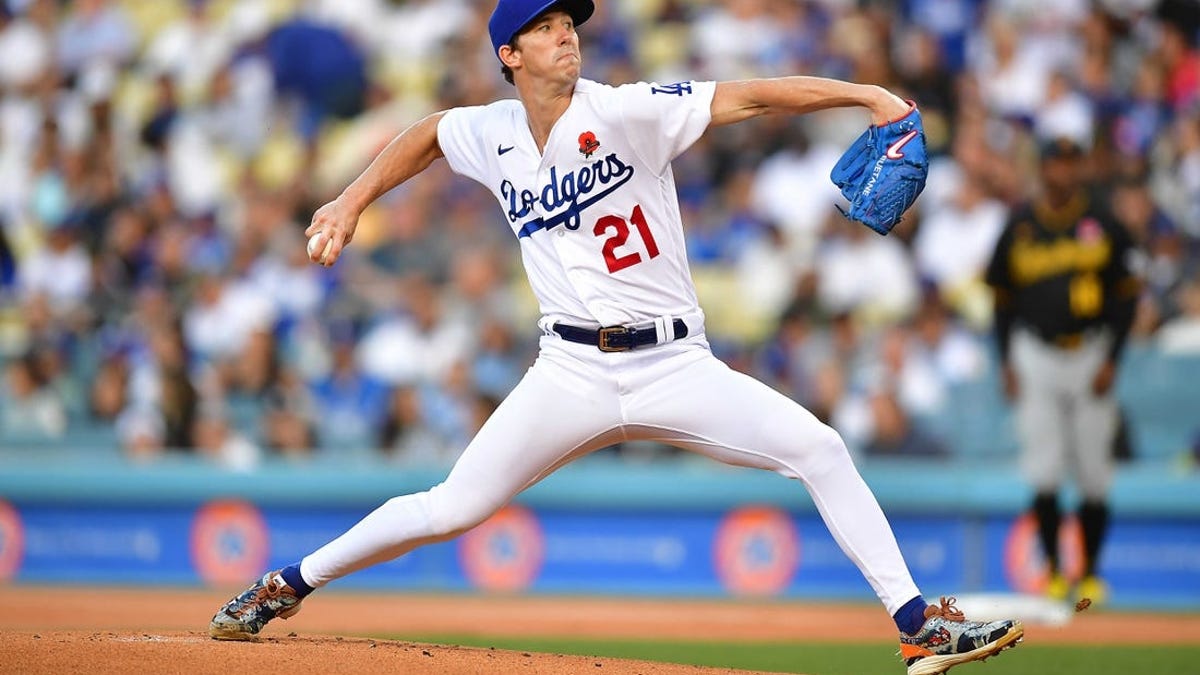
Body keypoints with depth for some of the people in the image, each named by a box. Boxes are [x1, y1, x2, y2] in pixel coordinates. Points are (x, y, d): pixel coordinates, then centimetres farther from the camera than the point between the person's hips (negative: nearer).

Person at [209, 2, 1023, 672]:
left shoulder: (624, 112, -8)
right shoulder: (493, 137, 4)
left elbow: (747, 97, -19)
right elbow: (430, 133, 28)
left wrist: (866, 94, -29)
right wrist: (351, 204, 21)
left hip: (677, 366, -2)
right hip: (572, 373, 2)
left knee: (819, 448, -18)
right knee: (451, 509, -1)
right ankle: (289, 585, 19)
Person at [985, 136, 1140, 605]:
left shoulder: (1103, 223, 0)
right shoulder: (1020, 226, 3)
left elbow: (1125, 294, 2)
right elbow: (1003, 298, 11)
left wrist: (1112, 360, -6)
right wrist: (1007, 362, 4)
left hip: (1091, 353, 0)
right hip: (1036, 356, 0)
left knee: (1094, 474, 2)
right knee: (1043, 473, -5)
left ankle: (1091, 572, 13)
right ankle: (1054, 570, 6)